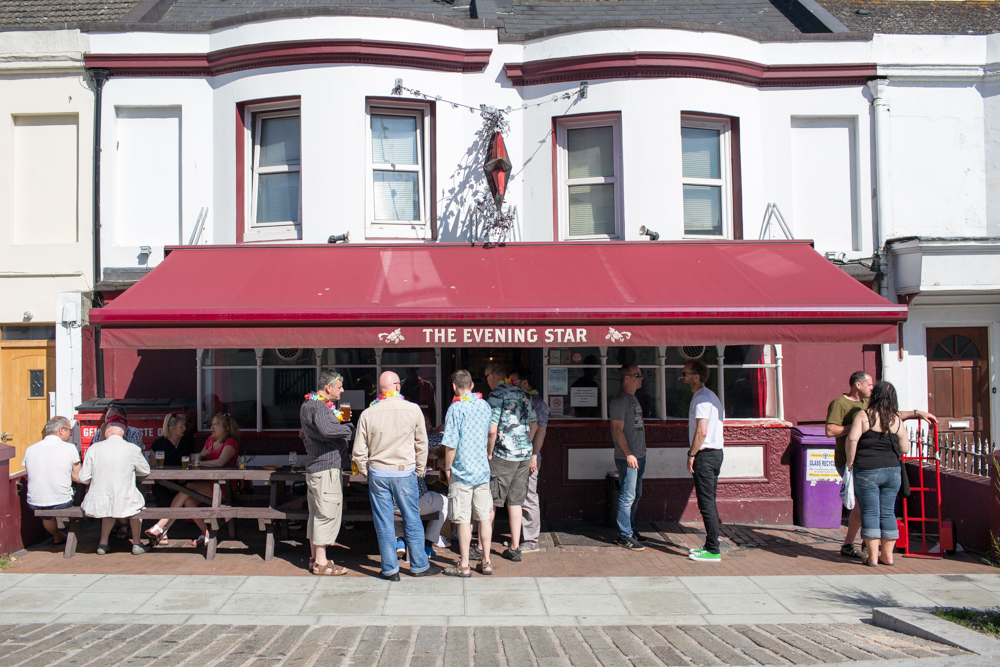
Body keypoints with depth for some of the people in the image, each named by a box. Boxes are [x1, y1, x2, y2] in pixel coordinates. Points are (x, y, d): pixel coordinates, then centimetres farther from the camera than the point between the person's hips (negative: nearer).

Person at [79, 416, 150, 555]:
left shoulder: (94, 448, -6)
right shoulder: (133, 449, -7)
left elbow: (83, 478, 0)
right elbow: (145, 471, 10)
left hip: (98, 505, 2)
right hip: (124, 505, -1)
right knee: (136, 503, 32)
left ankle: (103, 543, 37)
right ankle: (136, 543, 33)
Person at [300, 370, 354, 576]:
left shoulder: (315, 404, 17)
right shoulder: (317, 406, -17)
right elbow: (327, 429, -34)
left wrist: (342, 420, 6)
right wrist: (349, 428, -21)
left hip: (316, 467, 11)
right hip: (326, 468, -11)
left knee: (317, 514, 15)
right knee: (327, 513, -6)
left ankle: (314, 558, 23)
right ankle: (321, 563, 0)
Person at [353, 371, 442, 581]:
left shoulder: (368, 414, -5)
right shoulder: (413, 410, -6)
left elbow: (359, 452, -1)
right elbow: (422, 445, 1)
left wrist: (366, 472, 14)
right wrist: (420, 470, 13)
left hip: (378, 474, 1)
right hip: (405, 473, -1)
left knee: (383, 524, 8)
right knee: (412, 521, 11)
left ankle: (390, 569, 16)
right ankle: (419, 565, 21)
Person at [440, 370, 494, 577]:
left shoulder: (455, 408, -12)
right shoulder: (485, 406, 6)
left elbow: (451, 444, -14)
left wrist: (448, 468, -3)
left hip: (461, 472, -5)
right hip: (483, 470, 6)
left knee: (464, 520, 0)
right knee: (484, 518, 10)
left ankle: (464, 566, 6)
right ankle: (486, 562, 18)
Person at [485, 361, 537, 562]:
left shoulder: (496, 395, -11)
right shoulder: (523, 394, 11)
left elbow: (492, 430, -18)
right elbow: (534, 425, 16)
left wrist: (489, 453, -6)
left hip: (503, 455, -6)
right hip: (524, 455, 7)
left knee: (490, 502, 4)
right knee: (515, 502, 11)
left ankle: (483, 547, 9)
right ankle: (514, 549, 14)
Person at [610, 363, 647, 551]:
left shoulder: (633, 399, 17)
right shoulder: (619, 400, -13)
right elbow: (618, 429, -17)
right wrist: (628, 454, -22)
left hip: (639, 455, 10)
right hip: (627, 457, -10)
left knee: (635, 495, 15)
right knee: (628, 496, -7)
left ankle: (630, 529, 25)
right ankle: (624, 535, -2)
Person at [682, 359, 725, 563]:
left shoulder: (701, 398, -15)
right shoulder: (709, 396, 17)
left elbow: (701, 432, -22)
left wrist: (691, 455, -14)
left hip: (705, 455, -10)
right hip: (715, 453, 10)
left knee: (706, 503, -7)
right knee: (709, 502, 15)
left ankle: (713, 551, -4)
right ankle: (711, 545, 21)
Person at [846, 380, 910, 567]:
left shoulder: (864, 415, -6)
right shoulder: (896, 420, 5)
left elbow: (852, 439, -18)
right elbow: (905, 449, 8)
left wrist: (850, 462, -6)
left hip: (867, 471, -4)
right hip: (892, 471, 4)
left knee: (870, 513, 2)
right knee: (888, 512, 12)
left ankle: (873, 557, 3)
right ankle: (887, 555, 18)